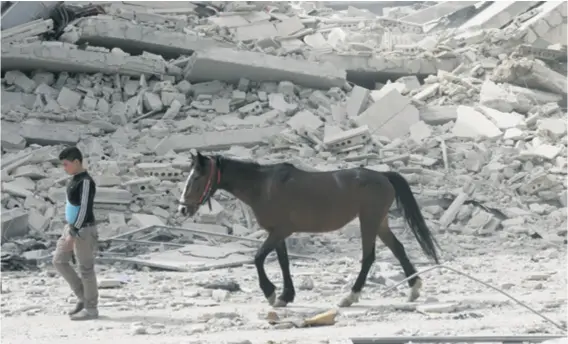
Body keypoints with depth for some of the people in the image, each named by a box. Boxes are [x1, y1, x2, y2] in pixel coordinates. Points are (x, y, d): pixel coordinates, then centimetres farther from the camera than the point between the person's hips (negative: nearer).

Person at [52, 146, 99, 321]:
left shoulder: (86, 182, -19)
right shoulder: (74, 179, 11)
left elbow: (84, 209, -23)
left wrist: (73, 234, -24)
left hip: (82, 229, -10)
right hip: (71, 227, 10)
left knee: (86, 268, -2)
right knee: (59, 261, 11)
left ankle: (90, 308, 7)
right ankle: (83, 296, 18)